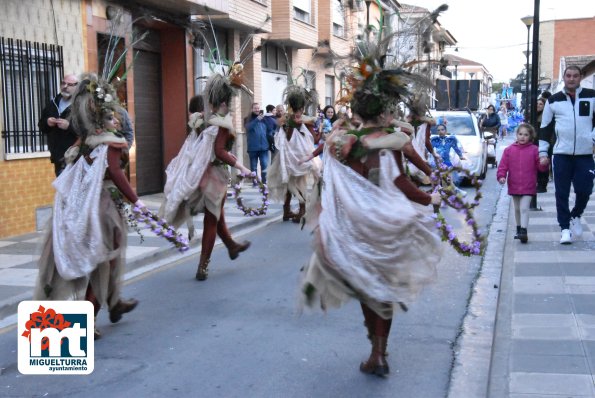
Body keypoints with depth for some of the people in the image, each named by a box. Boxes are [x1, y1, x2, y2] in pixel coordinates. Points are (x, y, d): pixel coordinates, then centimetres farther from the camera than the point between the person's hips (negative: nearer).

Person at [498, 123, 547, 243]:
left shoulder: (534, 150, -1)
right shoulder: (509, 150, 2)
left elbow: (540, 166, 0)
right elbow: (503, 165, 1)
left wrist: (544, 164, -22)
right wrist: (501, 176, -13)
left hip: (528, 187, -3)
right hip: (514, 186, 3)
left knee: (524, 208, -13)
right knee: (517, 209, 17)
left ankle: (523, 231, -17)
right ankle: (519, 229, 33)